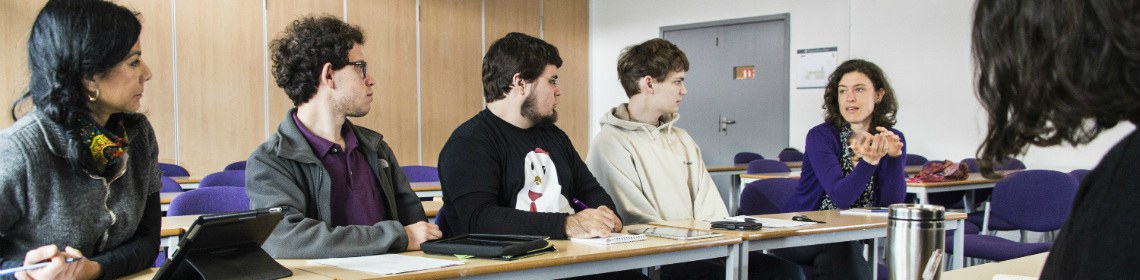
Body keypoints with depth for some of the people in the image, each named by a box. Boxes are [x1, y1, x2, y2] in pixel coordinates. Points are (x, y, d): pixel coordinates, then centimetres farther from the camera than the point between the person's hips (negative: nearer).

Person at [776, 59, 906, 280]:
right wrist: (869, 162, -39)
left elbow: (892, 203, -10)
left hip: (851, 240, 3)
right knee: (840, 246, -35)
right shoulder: (821, 136, -10)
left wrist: (894, 156, -23)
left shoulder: (893, 140, 2)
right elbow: (840, 196, -23)